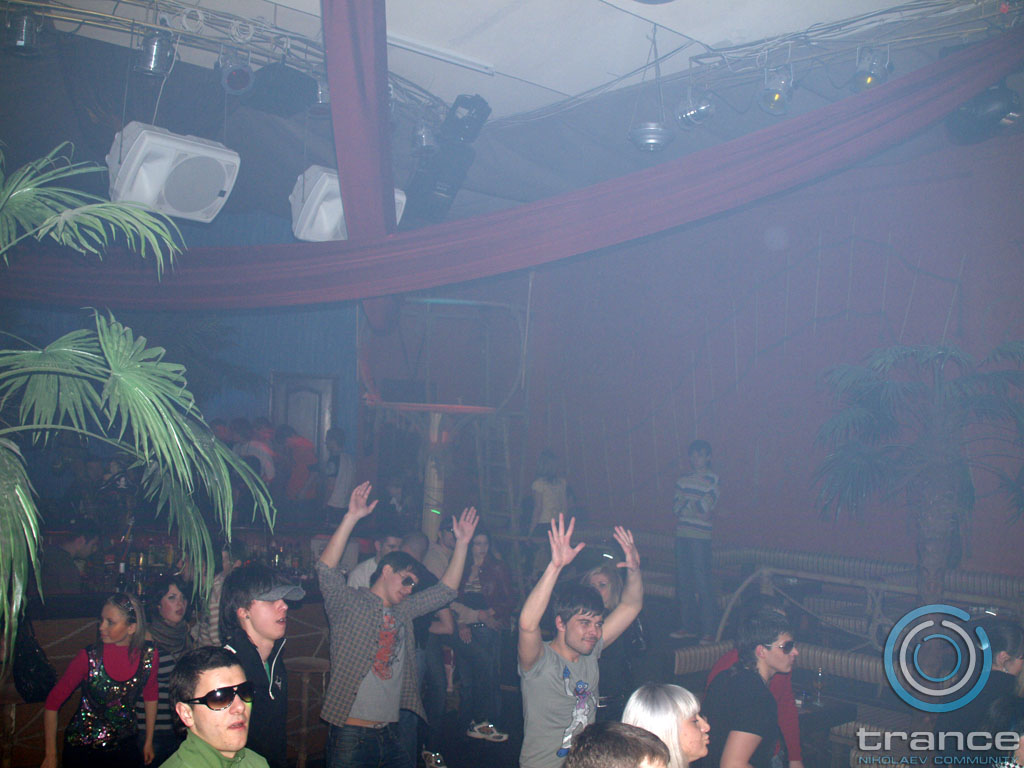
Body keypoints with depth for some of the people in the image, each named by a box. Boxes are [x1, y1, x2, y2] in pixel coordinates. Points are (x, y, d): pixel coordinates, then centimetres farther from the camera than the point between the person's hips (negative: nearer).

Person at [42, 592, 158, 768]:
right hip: (83, 750, -2)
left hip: (124, 746, 2)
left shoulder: (148, 654, -13)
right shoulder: (89, 657, -19)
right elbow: (53, 702, -9)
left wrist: (148, 742, 10)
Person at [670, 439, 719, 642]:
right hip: (682, 534, 5)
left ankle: (708, 630, 2)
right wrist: (697, 511, -8)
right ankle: (687, 625, 19)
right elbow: (675, 507, 4)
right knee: (683, 583, 9)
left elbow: (705, 506, -12)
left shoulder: (713, 480, -2)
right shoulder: (683, 479, 13)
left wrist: (685, 502, -1)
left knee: (703, 583, -5)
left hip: (701, 536, -5)